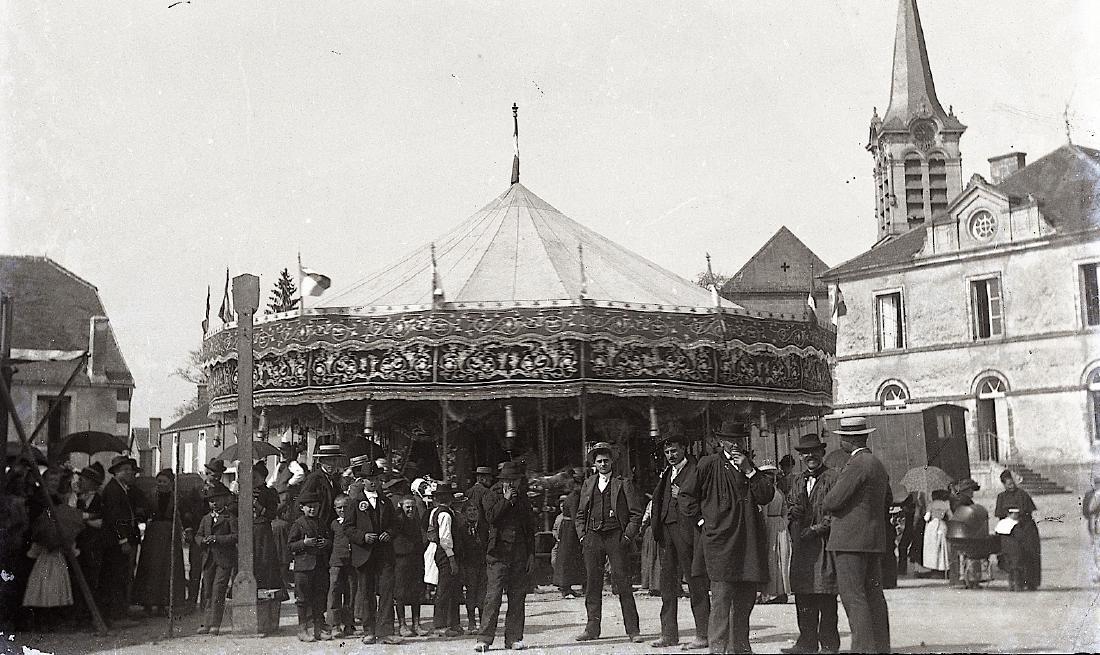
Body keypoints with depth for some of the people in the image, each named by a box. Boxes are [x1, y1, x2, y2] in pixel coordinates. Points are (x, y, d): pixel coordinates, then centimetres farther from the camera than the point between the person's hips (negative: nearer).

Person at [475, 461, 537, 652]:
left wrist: (531, 554, 12)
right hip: (498, 553, -4)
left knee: (517, 597, 3)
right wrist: (506, 499, -8)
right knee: (493, 596, -9)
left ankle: (514, 638, 10)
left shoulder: (523, 499, 17)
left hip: (520, 555, 4)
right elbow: (491, 516, -12)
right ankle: (485, 639, -7)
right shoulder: (491, 496, 6)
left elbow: (530, 529, 18)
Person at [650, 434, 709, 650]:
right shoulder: (666, 474, 22)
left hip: (686, 529, -8)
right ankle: (669, 634, 16)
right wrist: (655, 525, 14)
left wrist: (681, 496, -17)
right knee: (667, 583, 9)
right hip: (665, 530, 8)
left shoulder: (695, 469, -2)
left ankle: (703, 634, -2)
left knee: (695, 583, -4)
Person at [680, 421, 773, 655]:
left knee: (746, 600, 9)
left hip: (750, 541, 5)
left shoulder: (750, 465, 17)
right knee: (721, 598, -10)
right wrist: (702, 520, -1)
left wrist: (748, 470, -4)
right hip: (720, 542, -5)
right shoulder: (708, 465, 1)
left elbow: (766, 496, 5)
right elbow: (686, 495, 6)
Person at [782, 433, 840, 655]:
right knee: (803, 597, 6)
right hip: (800, 546, 6)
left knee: (826, 600, -4)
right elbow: (791, 509, 23)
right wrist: (793, 512, -1)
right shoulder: (797, 481, 20)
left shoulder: (833, 478, -2)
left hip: (825, 543, -6)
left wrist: (816, 529, -12)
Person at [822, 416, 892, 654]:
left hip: (851, 539, -10)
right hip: (875, 539, 10)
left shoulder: (856, 465, -15)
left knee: (853, 596, -8)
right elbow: (887, 500, 29)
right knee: (873, 595, 11)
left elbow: (831, 502, -18)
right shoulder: (878, 464, 17)